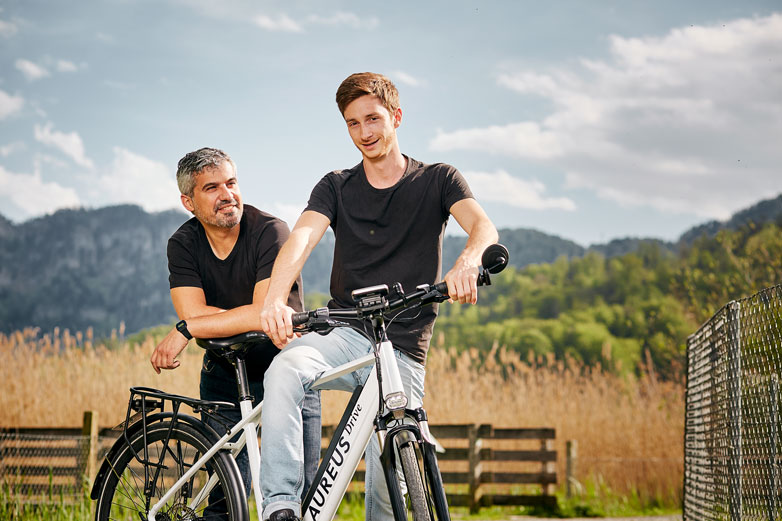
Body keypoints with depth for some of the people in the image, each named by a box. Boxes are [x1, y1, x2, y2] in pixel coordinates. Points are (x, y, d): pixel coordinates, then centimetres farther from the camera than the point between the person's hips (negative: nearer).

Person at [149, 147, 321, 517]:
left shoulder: (270, 232, -18)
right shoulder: (182, 244, -7)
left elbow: (265, 312, -29)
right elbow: (193, 313, -20)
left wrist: (185, 331, -26)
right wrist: (259, 320, -27)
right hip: (224, 377, 2)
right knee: (226, 494, -3)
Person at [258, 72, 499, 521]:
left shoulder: (437, 181, 7)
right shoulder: (337, 187, 11)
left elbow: (482, 225, -14)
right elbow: (302, 237, -9)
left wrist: (468, 263, -40)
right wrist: (275, 300, -32)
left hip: (403, 350, -1)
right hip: (344, 334, 1)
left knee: (390, 482, -13)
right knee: (284, 370, -33)